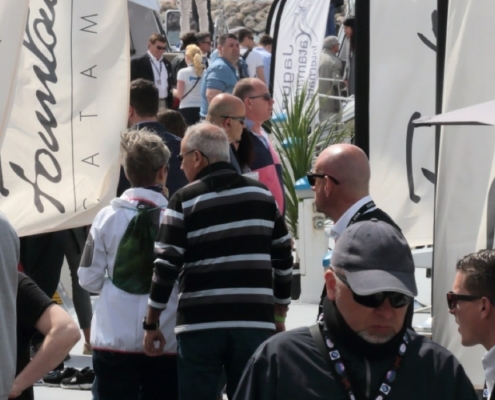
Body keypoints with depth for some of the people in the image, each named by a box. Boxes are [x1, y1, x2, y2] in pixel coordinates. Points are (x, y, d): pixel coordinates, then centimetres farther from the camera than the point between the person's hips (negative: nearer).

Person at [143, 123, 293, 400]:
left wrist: (152, 325, 3)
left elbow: (166, 267, -6)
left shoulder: (185, 201, -3)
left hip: (201, 325, -3)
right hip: (255, 323, 3)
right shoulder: (262, 195, 8)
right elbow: (284, 263, 11)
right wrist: (279, 317, 20)